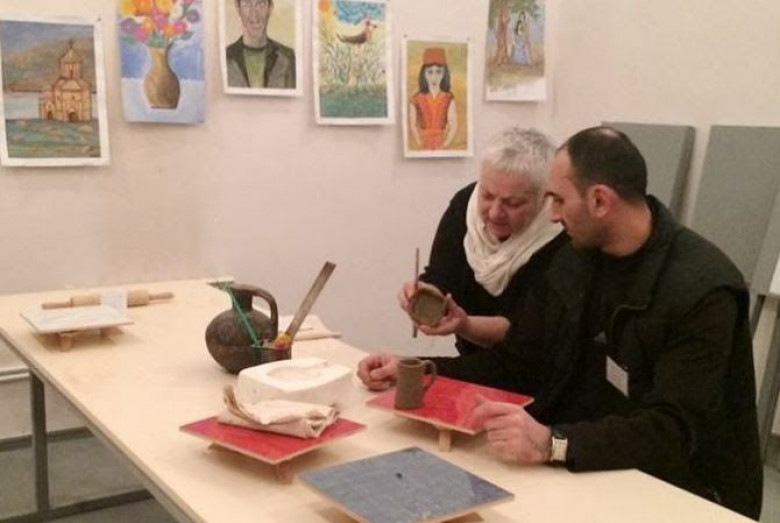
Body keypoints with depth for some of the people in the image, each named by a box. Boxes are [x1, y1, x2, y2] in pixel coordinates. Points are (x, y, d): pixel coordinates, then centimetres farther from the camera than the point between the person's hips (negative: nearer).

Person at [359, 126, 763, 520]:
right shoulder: (574, 259, 2)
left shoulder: (702, 290, -21)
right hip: (591, 468, 6)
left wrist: (553, 444, -41)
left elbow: (673, 432, -28)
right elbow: (518, 365, 7)